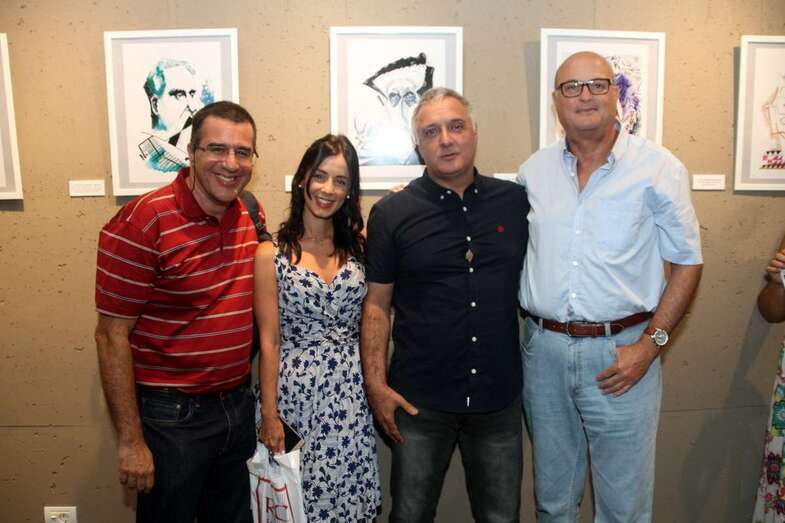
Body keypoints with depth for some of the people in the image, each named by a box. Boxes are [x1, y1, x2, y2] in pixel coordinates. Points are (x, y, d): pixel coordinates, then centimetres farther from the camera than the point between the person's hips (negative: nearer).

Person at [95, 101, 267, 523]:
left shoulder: (253, 216, 0)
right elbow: (112, 335, -15)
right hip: (171, 417, -5)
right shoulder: (143, 222, -18)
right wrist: (130, 441, -13)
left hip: (239, 406, 6)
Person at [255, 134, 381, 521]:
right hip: (297, 391, -3)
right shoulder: (272, 253, -4)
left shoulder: (359, 247, 6)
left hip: (351, 393, 3)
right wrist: (269, 414, -5)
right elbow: (269, 341, -4)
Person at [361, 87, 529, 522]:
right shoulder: (391, 213, -5)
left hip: (500, 398, 2)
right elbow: (376, 304, -3)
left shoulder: (516, 202, 0)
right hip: (419, 400, -1)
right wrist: (376, 384, -7)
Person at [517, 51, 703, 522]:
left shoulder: (658, 168, -5)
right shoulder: (534, 170, 5)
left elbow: (688, 262, -3)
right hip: (544, 348, 3)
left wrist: (650, 344, -10)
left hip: (621, 351, -3)